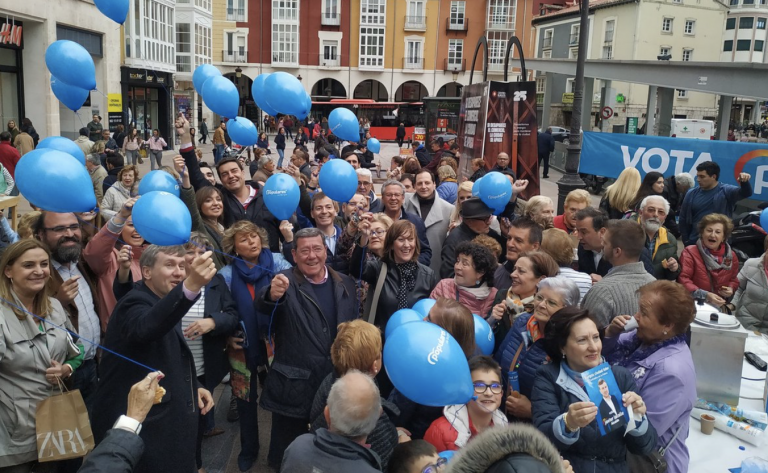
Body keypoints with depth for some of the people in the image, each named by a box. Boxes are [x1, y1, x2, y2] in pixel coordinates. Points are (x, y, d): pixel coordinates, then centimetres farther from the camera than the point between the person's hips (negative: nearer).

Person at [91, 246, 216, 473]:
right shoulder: (136, 303, -19)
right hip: (139, 430, -9)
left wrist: (194, 386, 6)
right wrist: (190, 286, -58)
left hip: (167, 423, 9)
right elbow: (144, 328, -45)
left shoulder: (161, 304, 11)